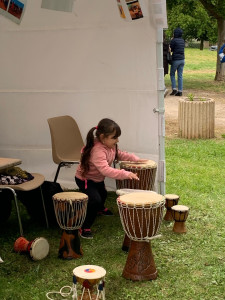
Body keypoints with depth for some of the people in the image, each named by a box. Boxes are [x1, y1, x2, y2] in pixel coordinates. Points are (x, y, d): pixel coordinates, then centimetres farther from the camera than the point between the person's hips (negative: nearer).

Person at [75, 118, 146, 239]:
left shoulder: (111, 146, -11)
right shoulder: (97, 151, -42)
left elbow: (120, 154, 7)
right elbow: (105, 170, -52)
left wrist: (136, 159, -7)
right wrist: (126, 174, -55)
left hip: (98, 178, 10)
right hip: (85, 179, -10)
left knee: (103, 194, 33)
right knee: (95, 200, -27)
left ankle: (100, 208, 67)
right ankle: (84, 228, -16)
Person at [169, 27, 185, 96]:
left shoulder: (173, 40, -11)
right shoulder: (182, 40, 10)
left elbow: (171, 49, -5)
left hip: (175, 59, -6)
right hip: (182, 59, 6)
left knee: (172, 74, 10)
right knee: (180, 76, 7)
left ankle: (174, 89, 0)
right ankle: (180, 91, 4)